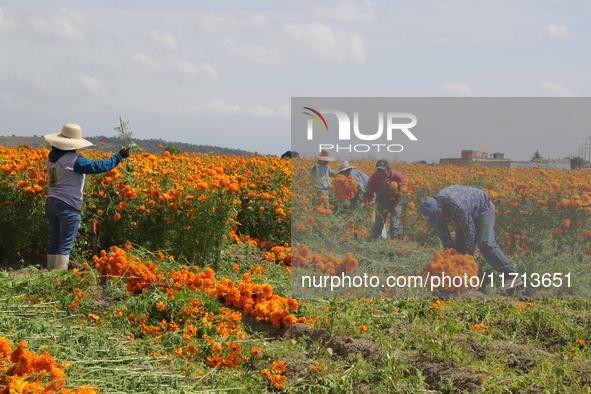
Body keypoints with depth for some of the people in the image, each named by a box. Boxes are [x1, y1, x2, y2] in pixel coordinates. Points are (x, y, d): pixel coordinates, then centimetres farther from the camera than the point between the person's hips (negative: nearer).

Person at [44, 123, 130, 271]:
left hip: (51, 203, 8)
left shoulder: (51, 157, 8)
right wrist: (119, 156, -8)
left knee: (54, 242, 15)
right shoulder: (74, 160, -16)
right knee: (65, 244, -4)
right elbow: (98, 167, -17)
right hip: (68, 207, -8)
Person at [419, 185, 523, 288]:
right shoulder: (434, 210, -15)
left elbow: (469, 231, -31)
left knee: (485, 244, -25)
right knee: (460, 248, -2)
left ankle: (513, 277, -31)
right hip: (468, 215, 9)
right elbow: (445, 238, -8)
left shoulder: (457, 205, -40)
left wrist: (467, 256, -22)